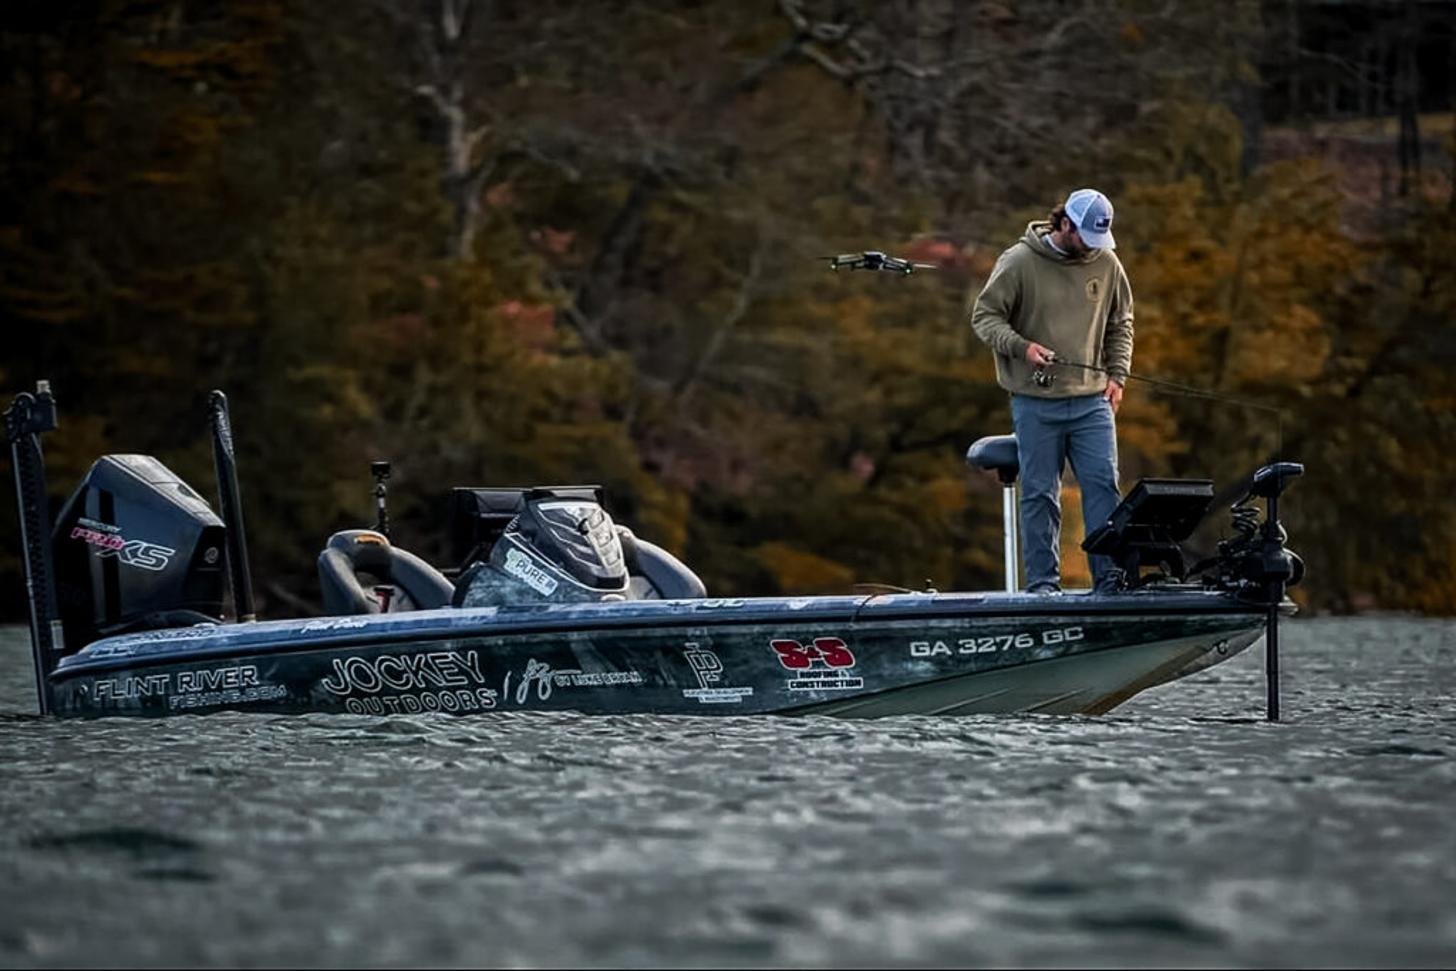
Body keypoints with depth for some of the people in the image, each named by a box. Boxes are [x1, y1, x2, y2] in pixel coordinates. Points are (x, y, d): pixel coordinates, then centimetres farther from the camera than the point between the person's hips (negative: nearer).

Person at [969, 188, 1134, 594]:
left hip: (1092, 400, 3)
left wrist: (1117, 374, 7)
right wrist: (1020, 347, -20)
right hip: (1036, 403, -3)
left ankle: (1110, 577, -1)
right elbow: (985, 316, -3)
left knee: (1103, 484, -4)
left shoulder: (1106, 263, 7)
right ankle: (1042, 582, 7)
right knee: (1040, 493, 1)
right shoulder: (1019, 262, -6)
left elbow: (1120, 325, 19)